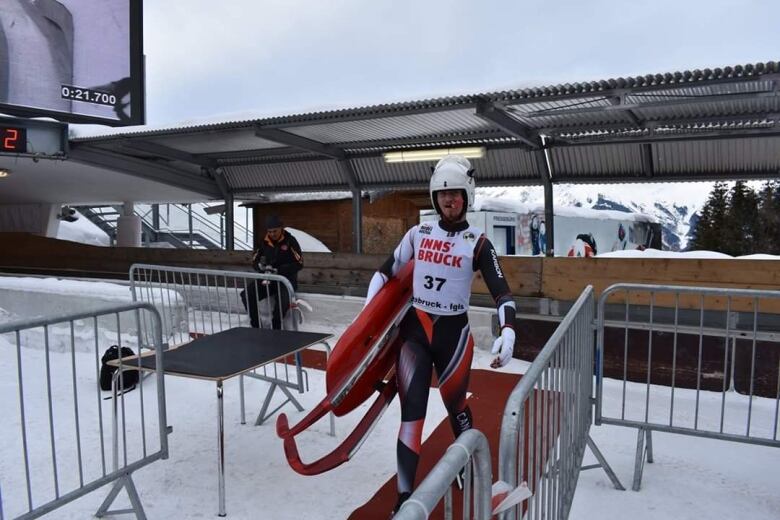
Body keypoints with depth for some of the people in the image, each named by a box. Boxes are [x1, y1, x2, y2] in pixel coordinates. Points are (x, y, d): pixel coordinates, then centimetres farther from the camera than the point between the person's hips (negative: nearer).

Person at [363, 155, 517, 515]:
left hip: (452, 332, -1)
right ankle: (404, 498, 4)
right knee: (411, 411, -4)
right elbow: (387, 272, 10)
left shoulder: (477, 243, -3)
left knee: (454, 404, 14)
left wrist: (508, 332, -25)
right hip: (414, 328, 2)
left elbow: (502, 293, -9)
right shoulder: (418, 234, 4)